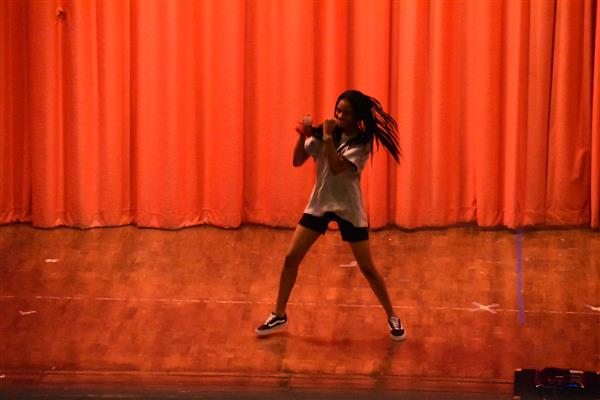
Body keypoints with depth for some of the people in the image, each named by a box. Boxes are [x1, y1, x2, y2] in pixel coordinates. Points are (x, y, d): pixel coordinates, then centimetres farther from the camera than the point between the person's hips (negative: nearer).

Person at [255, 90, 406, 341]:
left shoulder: (362, 142, -15)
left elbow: (336, 167, -27)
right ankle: (279, 316, 11)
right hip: (319, 203, 4)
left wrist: (328, 137, -27)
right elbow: (297, 162, -3)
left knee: (367, 268, 0)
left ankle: (392, 318, 16)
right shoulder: (325, 132, -3)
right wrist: (303, 135, -17)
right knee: (291, 258, -2)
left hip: (348, 208, -4)